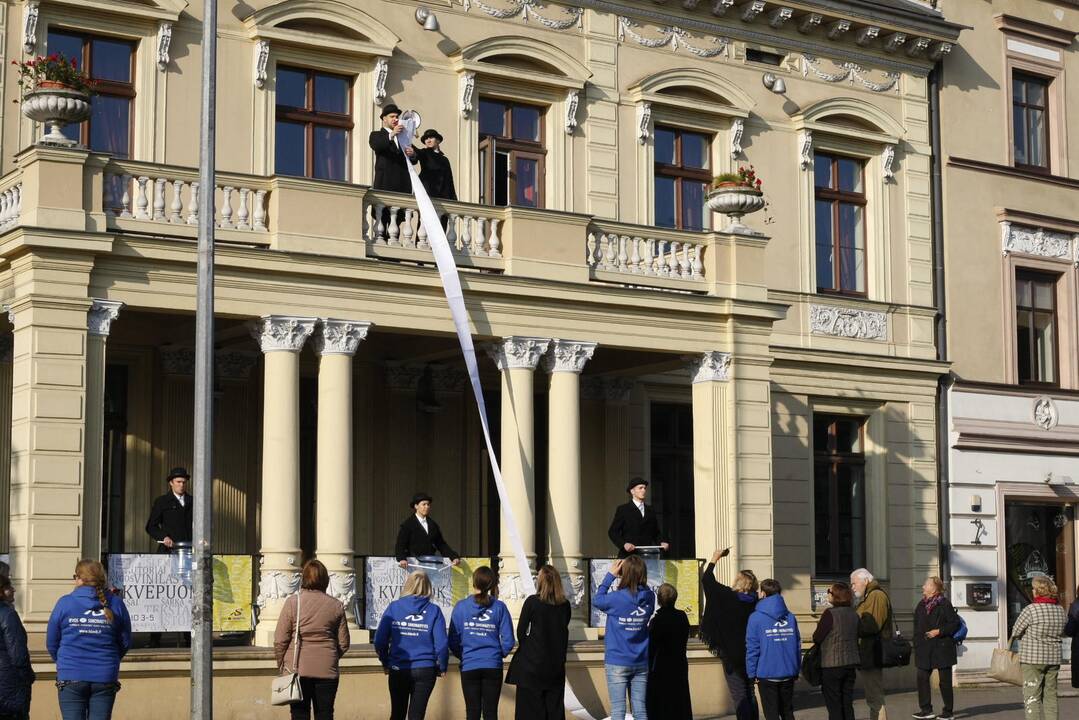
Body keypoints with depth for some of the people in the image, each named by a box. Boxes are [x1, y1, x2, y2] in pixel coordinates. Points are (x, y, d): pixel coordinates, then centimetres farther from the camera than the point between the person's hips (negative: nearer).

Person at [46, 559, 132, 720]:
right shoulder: (116, 604, 2)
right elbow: (125, 642, 8)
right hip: (105, 678, 1)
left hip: (71, 677, -1)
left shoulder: (64, 603, -2)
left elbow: (51, 642, 5)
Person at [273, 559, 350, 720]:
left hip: (298, 669, -1)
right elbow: (343, 643, 6)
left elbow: (280, 640, -6)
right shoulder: (336, 605, 0)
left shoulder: (293, 602, -7)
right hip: (327, 670, 2)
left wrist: (280, 663, 9)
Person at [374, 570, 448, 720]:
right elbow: (441, 644, -8)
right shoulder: (434, 610, -4)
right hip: (425, 669, -1)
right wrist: (442, 667, 7)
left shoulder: (394, 607, -2)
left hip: (398, 670, 1)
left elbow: (380, 640, -4)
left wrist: (385, 663, 11)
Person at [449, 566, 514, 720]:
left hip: (469, 666, 0)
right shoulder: (499, 607, -5)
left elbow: (453, 641, -5)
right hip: (493, 666, 0)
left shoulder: (461, 607, -4)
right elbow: (508, 641, -6)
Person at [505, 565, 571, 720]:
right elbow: (564, 630, 8)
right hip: (557, 664, 4)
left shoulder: (532, 601, -10)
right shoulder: (565, 605, 1)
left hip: (532, 663, -4)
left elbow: (520, 631, -3)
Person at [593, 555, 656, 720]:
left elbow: (596, 600, 2)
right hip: (641, 663, 4)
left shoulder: (616, 598, -16)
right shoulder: (649, 598, -5)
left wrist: (611, 575, 4)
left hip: (617, 663, -4)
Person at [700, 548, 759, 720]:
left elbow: (706, 580, -8)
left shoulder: (729, 597, -15)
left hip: (732, 654, -5)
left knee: (738, 695, -4)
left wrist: (714, 559, 4)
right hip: (750, 654, 5)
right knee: (750, 693, 16)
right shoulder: (755, 602, -4)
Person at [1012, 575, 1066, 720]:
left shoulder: (1031, 610, -14)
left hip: (1033, 659, -6)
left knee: (1031, 696, -3)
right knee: (1050, 695, 13)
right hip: (1054, 658, 6)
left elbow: (1016, 632, -6)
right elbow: (1063, 632, 14)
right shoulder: (1060, 611, 4)